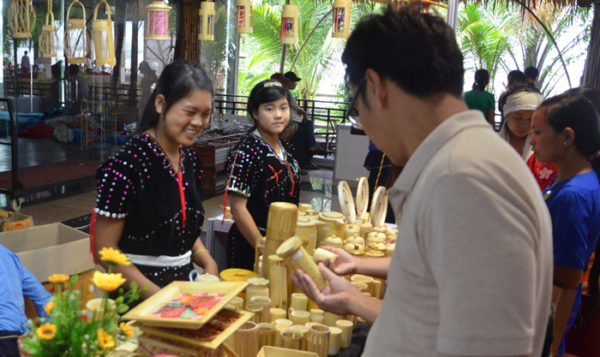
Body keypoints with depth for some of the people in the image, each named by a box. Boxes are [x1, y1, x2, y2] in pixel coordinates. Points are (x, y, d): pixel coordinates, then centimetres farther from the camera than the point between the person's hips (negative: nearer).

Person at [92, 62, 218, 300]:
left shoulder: (190, 159, 2)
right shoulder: (127, 165, -19)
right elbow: (105, 250, -17)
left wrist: (207, 260, -3)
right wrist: (159, 296, -21)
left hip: (183, 286, 7)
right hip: (138, 297, -6)